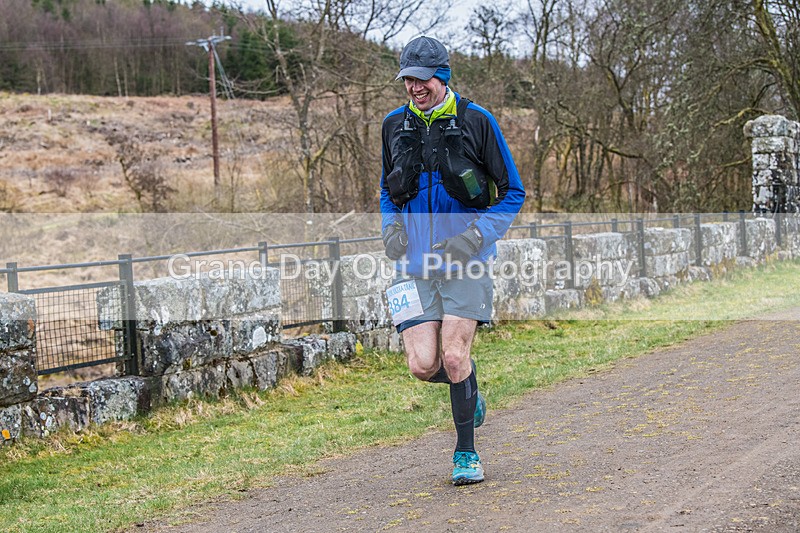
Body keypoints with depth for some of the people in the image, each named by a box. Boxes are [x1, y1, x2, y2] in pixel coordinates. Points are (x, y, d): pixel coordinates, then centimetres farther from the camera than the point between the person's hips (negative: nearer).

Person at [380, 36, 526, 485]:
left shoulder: (476, 121, -6)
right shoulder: (395, 125, 6)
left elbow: (513, 193, 0)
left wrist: (476, 235, -14)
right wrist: (390, 226, 1)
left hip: (466, 261, -3)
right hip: (415, 262, 3)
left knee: (454, 357, -10)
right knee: (423, 365, -7)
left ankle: (467, 452, 10)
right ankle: (470, 389, 28)